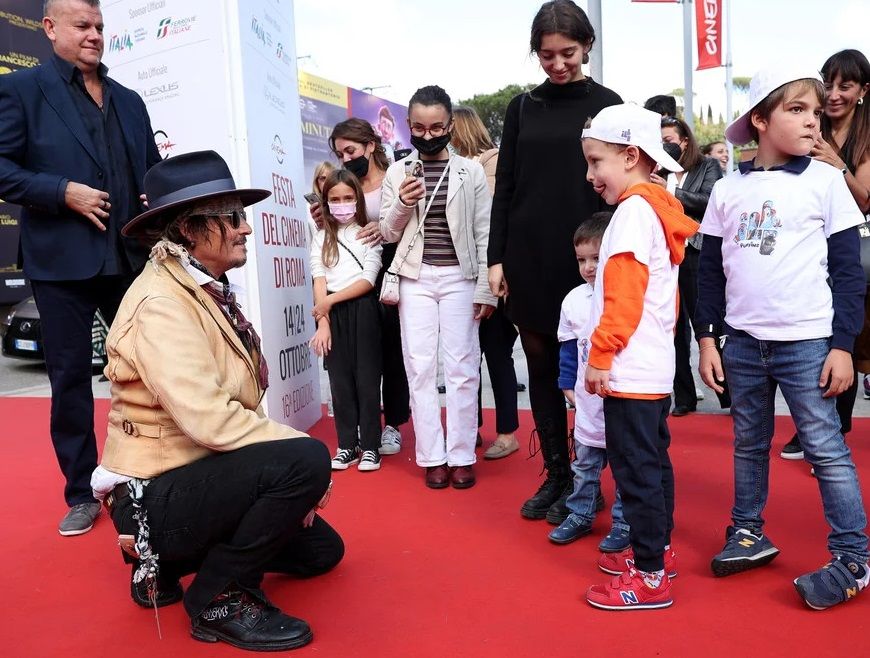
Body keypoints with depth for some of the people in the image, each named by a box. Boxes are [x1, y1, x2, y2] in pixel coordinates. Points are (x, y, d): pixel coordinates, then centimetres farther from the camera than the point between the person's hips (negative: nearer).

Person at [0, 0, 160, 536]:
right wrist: (64, 192, -17)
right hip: (62, 261, -4)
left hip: (132, 258, 4)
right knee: (70, 377, 5)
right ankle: (82, 493, 18)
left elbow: (153, 166, 21)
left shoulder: (129, 101, 16)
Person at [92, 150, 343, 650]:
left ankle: (165, 562, 21)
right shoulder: (162, 303, -23)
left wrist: (293, 468, -2)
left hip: (194, 473, 9)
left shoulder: (206, 290, 6)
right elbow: (209, 421, -33)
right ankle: (221, 599, -8)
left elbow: (233, 406, 6)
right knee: (307, 460, -29)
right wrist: (303, 451, -21)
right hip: (158, 495, -9)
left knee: (321, 550, 17)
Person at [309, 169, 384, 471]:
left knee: (366, 378, 0)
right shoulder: (321, 239, 11)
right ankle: (347, 445, 15)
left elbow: (368, 280, -7)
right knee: (340, 380, 6)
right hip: (332, 314, 3)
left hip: (362, 310, -3)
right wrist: (322, 321, -9)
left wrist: (331, 299, -13)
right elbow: (319, 282, 1)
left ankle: (370, 445, 9)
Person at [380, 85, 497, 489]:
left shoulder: (471, 171, 2)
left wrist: (486, 289, -3)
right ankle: (432, 457, 12)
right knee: (420, 368, 2)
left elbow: (484, 234, 2)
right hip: (415, 279, 1)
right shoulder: (397, 172, 5)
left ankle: (461, 456, 12)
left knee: (462, 368, 1)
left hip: (459, 278, -1)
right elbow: (388, 234, 9)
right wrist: (401, 205, -10)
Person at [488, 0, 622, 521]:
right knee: (541, 367, 8)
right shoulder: (522, 108, 10)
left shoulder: (607, 105, 3)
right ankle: (556, 474, 22)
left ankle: (585, 478, 18)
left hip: (584, 259, -3)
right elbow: (504, 187, 9)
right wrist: (497, 258, 2)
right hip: (528, 258, 3)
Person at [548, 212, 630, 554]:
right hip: (588, 405, 4)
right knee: (584, 465, 17)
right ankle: (580, 515, 33)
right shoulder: (574, 300, 2)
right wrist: (568, 384, 9)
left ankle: (624, 522, 24)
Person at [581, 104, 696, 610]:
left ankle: (650, 577, 8)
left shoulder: (634, 209, -14)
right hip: (656, 365, 10)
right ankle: (658, 549, 32)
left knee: (636, 468, -2)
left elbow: (623, 294, -21)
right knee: (653, 461, 18)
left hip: (631, 371, -10)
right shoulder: (660, 207, 14)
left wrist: (600, 354, -17)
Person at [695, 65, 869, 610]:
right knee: (749, 444, 14)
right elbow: (711, 270, 8)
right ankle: (749, 534, 30)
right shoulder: (729, 189, 5)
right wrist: (707, 339, 4)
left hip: (807, 341, -3)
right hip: (743, 341, 3)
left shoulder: (826, 181, -1)